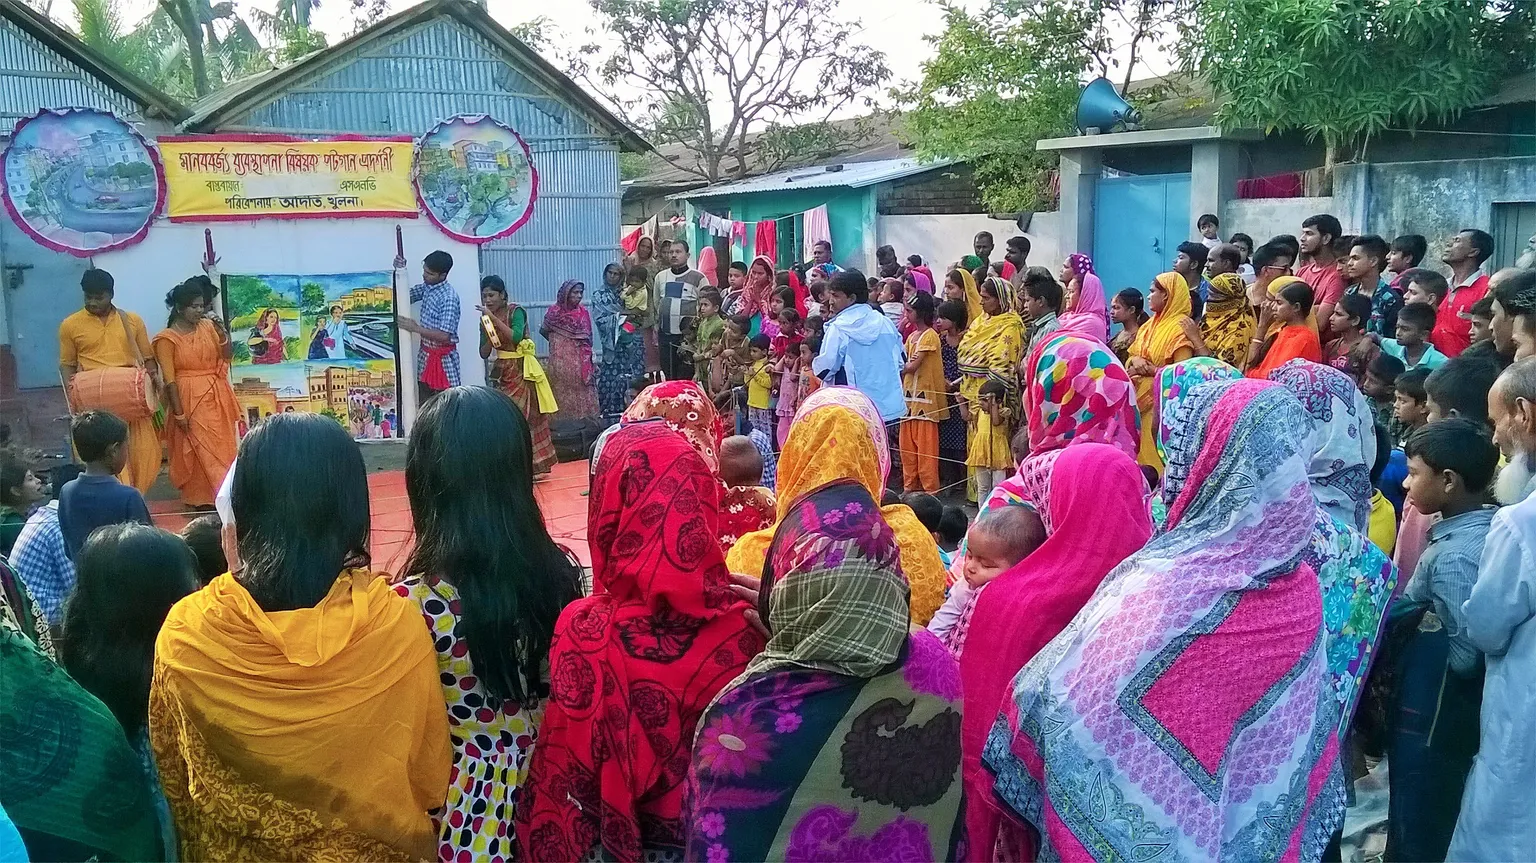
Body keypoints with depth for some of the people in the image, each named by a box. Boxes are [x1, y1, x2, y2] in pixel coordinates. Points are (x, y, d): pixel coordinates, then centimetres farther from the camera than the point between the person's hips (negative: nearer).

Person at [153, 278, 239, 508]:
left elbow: (227, 356, 5)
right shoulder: (167, 338, -10)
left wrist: (220, 331, -10)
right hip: (190, 399, -5)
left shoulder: (207, 327, 4)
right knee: (197, 449, -1)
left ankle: (221, 493, 21)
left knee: (220, 447, 10)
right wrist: (179, 413, -14)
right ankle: (199, 497, 6)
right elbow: (169, 379, -11)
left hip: (215, 397, 5)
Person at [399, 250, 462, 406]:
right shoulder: (426, 287, 4)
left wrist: (415, 328, -23)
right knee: (424, 404, 14)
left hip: (443, 358, -8)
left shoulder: (449, 297, -21)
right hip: (425, 354, 8)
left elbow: (444, 336, -25)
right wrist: (400, 271, 1)